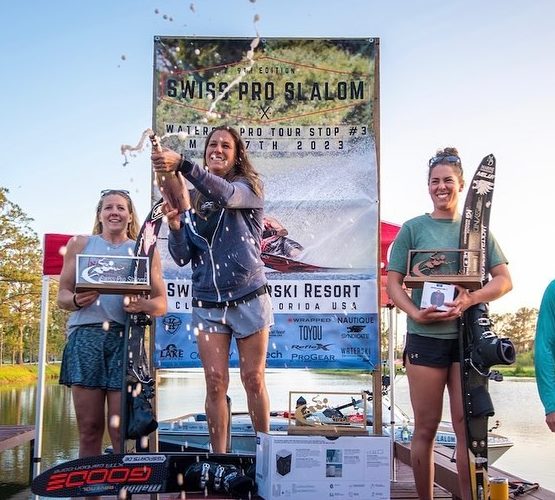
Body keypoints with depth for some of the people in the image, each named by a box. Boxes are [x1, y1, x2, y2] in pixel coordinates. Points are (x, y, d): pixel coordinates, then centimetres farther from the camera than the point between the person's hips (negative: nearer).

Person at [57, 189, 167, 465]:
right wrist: (76, 300, -9)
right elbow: (62, 295, 14)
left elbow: (161, 303, 12)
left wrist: (142, 304, -10)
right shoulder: (80, 244, 17)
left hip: (125, 338, 0)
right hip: (85, 337, 1)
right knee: (89, 428, -2)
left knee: (121, 429, -5)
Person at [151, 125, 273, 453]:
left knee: (254, 380, 4)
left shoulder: (249, 188, 1)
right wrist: (175, 225, -14)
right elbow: (183, 257, 6)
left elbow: (226, 194, -25)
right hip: (207, 303, 3)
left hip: (249, 298, -2)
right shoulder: (193, 200, 9)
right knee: (216, 383, 1)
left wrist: (181, 165, -36)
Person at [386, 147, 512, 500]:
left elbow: (504, 280, 5)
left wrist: (470, 299, -14)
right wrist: (415, 313, -16)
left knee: (468, 428, 2)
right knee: (426, 428, 5)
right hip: (426, 337, -1)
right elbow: (393, 282, 3)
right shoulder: (413, 229, 6)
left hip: (469, 336, 1)